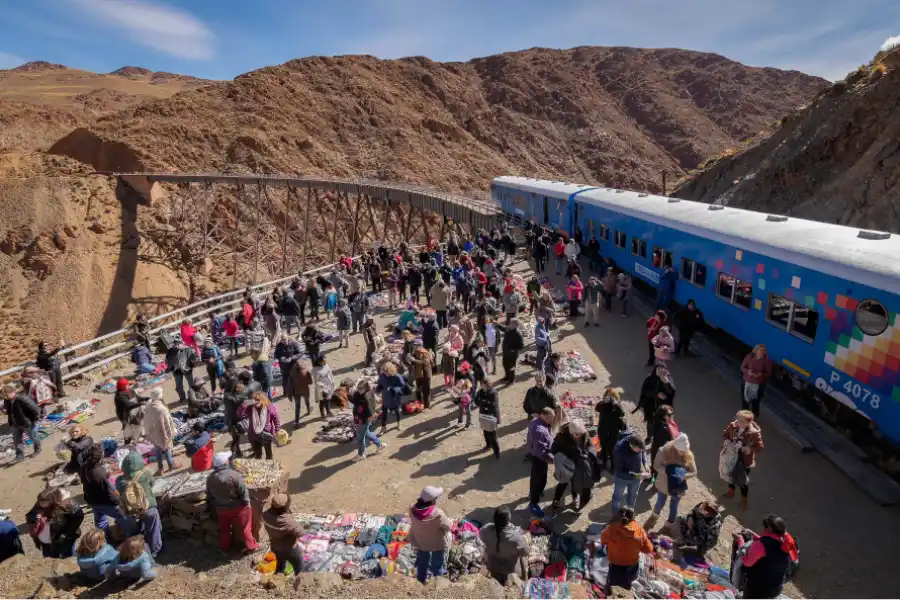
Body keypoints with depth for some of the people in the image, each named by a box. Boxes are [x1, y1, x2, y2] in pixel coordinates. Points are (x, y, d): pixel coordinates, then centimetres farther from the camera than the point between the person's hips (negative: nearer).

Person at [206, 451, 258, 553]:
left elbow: (209, 495, 4)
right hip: (237, 507, -4)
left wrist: (212, 508, 18)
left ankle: (224, 547, 41)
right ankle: (250, 546, 27)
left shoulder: (210, 478, -9)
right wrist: (247, 502, -5)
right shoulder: (234, 475, -28)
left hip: (221, 509, 5)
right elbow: (243, 491, -21)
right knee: (243, 528, 13)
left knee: (224, 528, 25)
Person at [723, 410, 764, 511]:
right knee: (730, 473, 26)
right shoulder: (732, 426, -15)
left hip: (745, 459, -4)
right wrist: (727, 441, -18)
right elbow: (724, 434, 1)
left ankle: (744, 500, 37)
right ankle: (730, 491, 54)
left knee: (743, 479, 13)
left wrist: (749, 449, -30)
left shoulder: (754, 432, -26)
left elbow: (759, 447, -17)